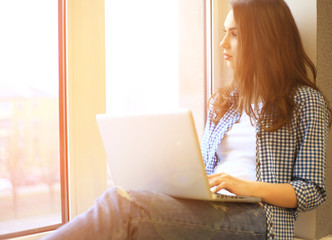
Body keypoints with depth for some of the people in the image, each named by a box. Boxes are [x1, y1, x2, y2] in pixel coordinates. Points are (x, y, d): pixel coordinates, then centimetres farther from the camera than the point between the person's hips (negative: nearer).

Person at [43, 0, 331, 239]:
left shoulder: (306, 101, 5)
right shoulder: (222, 101, 23)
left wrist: (248, 187, -14)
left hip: (255, 216, -5)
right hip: (208, 209, 5)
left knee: (125, 205, -30)